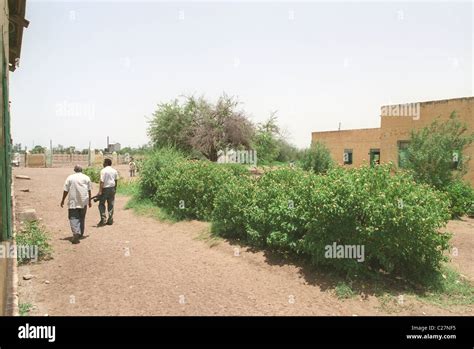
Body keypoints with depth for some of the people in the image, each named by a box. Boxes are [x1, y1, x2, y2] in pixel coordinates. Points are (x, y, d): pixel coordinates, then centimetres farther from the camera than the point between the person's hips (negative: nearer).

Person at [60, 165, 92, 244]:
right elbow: (89, 190, 6)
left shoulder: (70, 178, 1)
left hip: (73, 201, -2)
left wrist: (63, 200, 8)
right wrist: (89, 201, 14)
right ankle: (80, 234, 23)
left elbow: (66, 190, 0)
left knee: (73, 218, -4)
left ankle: (76, 232, -23)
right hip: (83, 201, 2)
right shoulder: (86, 178, 5)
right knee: (82, 218, 14)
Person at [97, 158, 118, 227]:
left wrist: (100, 191, -16)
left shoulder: (103, 170, -12)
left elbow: (102, 181, -16)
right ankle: (110, 220, 12)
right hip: (112, 188, 6)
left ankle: (103, 219, -7)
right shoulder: (114, 171, 7)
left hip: (105, 188, -6)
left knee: (101, 204, 4)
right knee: (111, 205, 10)